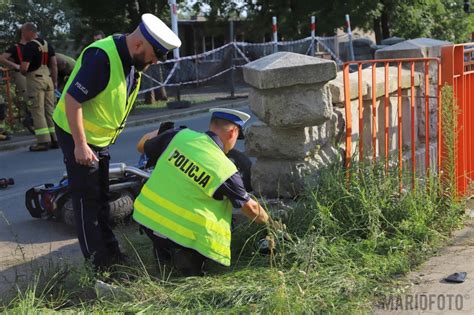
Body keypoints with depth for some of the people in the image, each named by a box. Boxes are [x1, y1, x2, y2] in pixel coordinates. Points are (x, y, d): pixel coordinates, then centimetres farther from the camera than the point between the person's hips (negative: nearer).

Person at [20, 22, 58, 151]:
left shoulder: (30, 46, -12)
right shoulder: (47, 44, 12)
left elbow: (24, 68, -17)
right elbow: (54, 65, 11)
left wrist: (23, 72, 5)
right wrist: (55, 81, 15)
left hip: (35, 79, -7)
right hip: (48, 78, 7)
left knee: (37, 110, -4)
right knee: (50, 109, 10)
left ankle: (43, 141, -6)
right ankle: (55, 139, 11)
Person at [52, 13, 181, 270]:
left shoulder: (131, 59, 1)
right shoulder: (101, 57, -28)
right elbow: (72, 99, -29)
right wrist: (80, 145, -27)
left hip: (100, 138, 9)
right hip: (78, 136, -9)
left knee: (100, 197, 17)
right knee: (87, 198, -1)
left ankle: (110, 253, 30)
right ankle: (99, 264, 8)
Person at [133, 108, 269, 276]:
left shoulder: (179, 136, -3)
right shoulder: (226, 170, -10)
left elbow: (142, 146, 15)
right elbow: (251, 208, 5)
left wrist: (160, 132, 35)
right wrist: (269, 222, 26)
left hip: (144, 218, 5)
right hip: (180, 234, -5)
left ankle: (162, 250, 19)